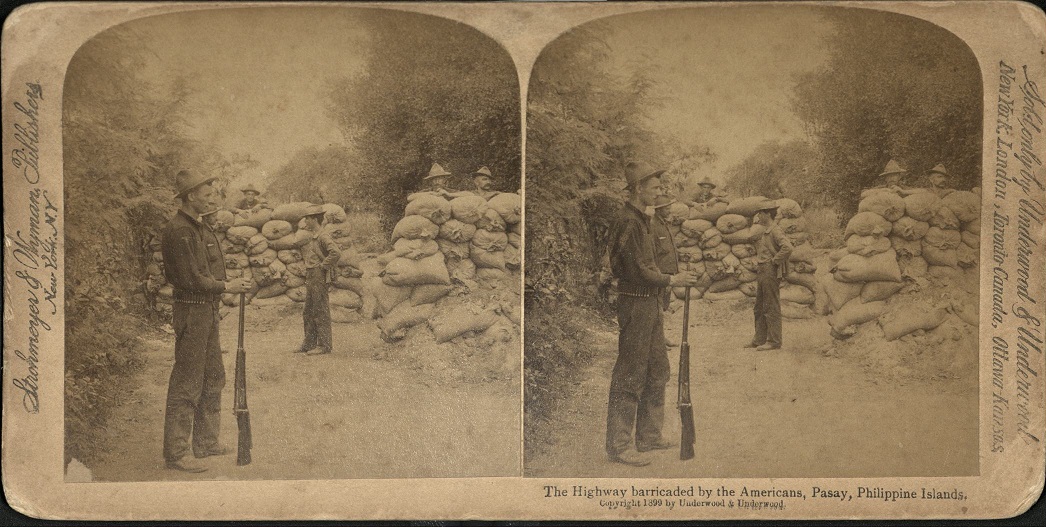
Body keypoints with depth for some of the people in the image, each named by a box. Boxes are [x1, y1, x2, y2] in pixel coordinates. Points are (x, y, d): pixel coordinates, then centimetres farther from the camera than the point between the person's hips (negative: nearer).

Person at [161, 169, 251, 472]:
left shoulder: (198, 228, 16)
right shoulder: (179, 231, -16)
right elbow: (190, 278, -21)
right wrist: (226, 286, -12)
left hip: (207, 311, 10)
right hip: (191, 310, -10)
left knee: (213, 378, 17)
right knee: (187, 384, -7)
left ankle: (206, 443, 27)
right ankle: (175, 454, -2)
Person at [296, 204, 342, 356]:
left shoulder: (323, 237, -15)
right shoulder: (312, 237, 15)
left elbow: (336, 253, -29)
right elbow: (305, 254, 36)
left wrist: (324, 265, -19)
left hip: (319, 277, -10)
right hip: (310, 277, 10)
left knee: (321, 312, -5)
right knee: (308, 312, 14)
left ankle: (324, 345, 0)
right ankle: (309, 343, 22)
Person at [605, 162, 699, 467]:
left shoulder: (642, 220, 15)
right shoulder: (627, 221, -16)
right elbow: (636, 270, -20)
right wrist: (670, 280, -11)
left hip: (650, 304, 10)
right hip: (635, 303, -10)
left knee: (657, 371, 16)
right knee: (630, 376, -6)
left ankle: (648, 436, 26)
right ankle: (618, 446, 0)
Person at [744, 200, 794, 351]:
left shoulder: (775, 231, -14)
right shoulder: (762, 232, 15)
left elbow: (787, 248, -28)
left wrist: (774, 260, -19)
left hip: (771, 272, -10)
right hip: (761, 271, 10)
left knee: (771, 308, -5)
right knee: (759, 308, 14)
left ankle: (774, 341, 0)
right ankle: (760, 339, 21)